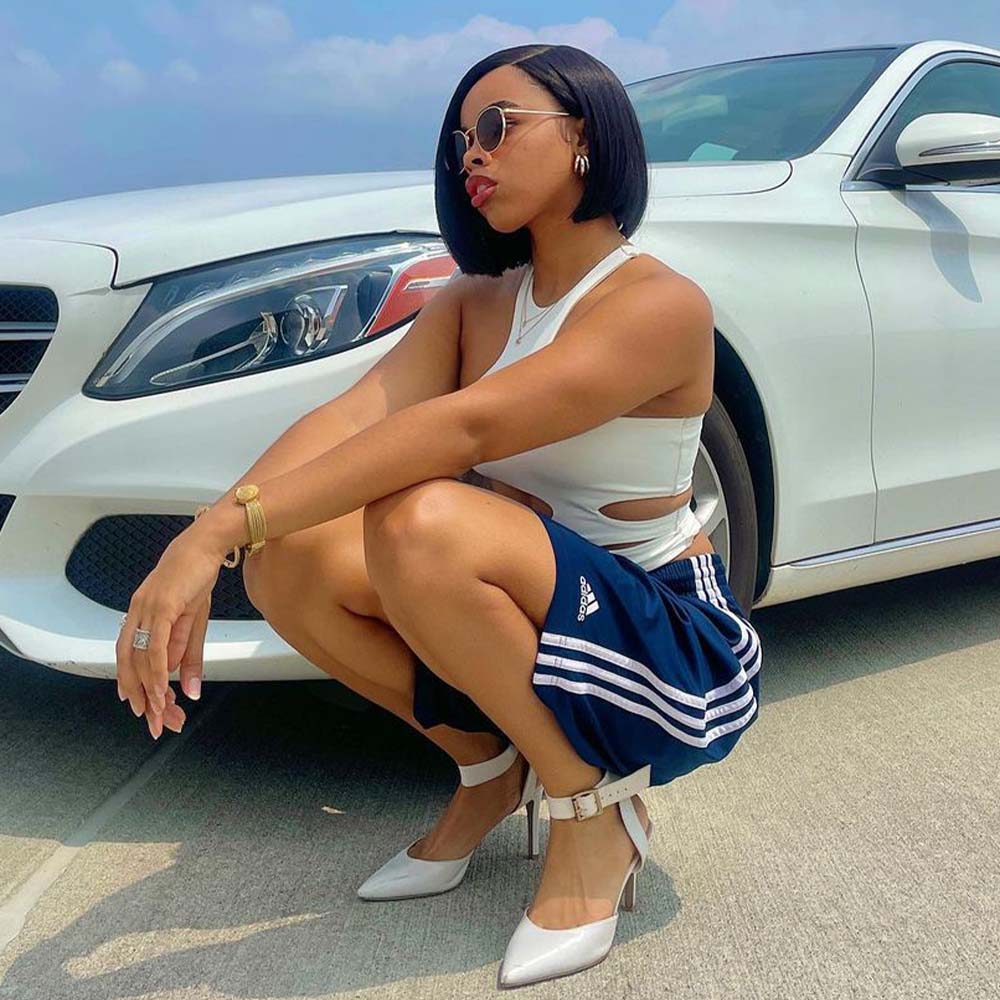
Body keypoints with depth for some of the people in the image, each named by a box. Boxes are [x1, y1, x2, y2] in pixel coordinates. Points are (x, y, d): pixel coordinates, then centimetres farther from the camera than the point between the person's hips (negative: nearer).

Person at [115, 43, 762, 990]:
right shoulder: (473, 302, 5)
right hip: (520, 624, 7)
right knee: (288, 556, -16)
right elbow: (348, 417, -12)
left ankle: (591, 803, -10)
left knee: (420, 522, -33)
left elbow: (465, 426, -32)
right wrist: (198, 549, -29)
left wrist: (227, 526, -38)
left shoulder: (663, 304, -18)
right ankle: (489, 767, 6)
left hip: (669, 648, -6)